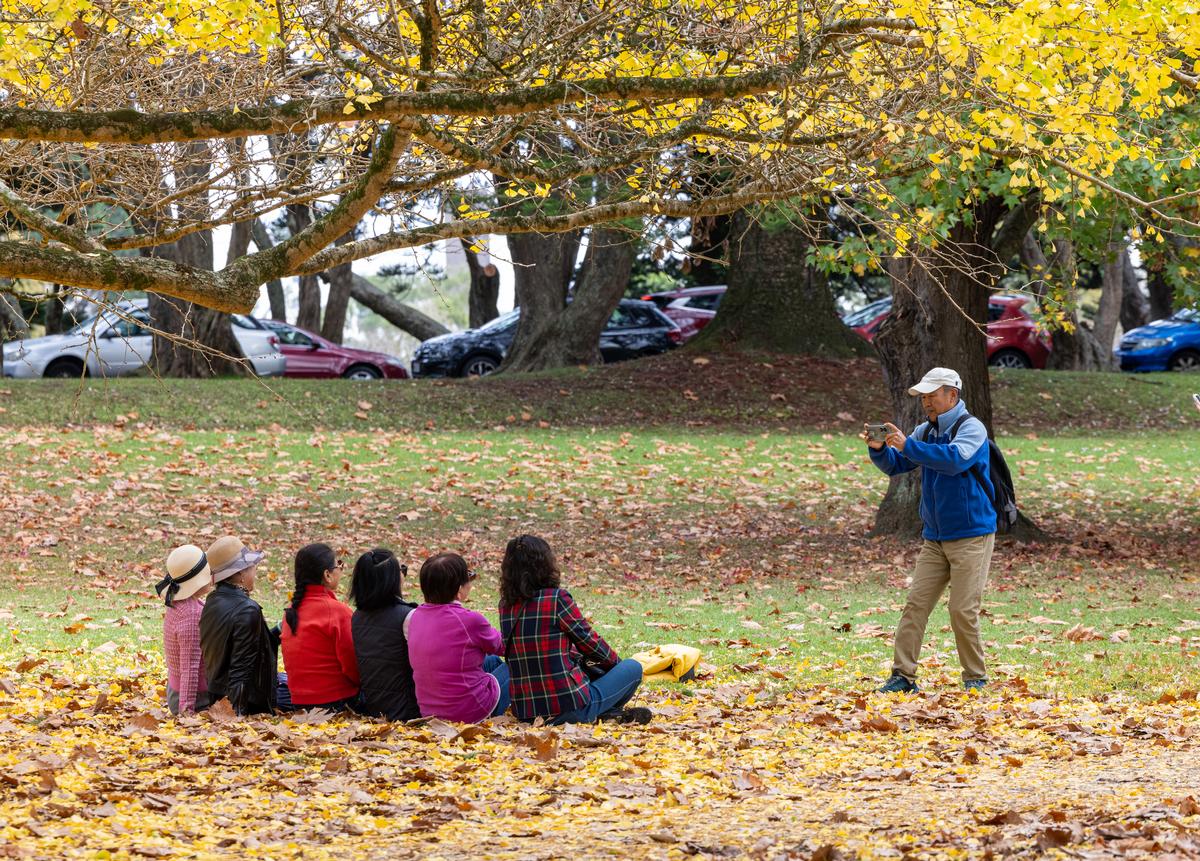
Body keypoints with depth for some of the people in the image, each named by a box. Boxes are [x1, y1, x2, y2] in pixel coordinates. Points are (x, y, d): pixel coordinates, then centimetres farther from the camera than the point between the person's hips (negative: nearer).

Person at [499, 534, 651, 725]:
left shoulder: (506, 606, 5)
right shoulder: (557, 598, -15)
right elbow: (589, 641, -2)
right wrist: (615, 661, 16)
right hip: (570, 708, -6)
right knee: (632, 667, 14)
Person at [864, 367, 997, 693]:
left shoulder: (971, 428, -10)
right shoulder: (925, 431, 11)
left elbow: (956, 458, -29)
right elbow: (895, 466, 12)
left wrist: (907, 445, -30)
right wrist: (880, 449, -10)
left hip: (971, 535, -6)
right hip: (934, 538, 6)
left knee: (963, 611, -8)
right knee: (915, 604, -2)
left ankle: (976, 679, 5)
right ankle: (903, 675, -2)